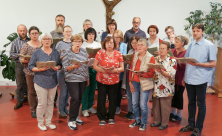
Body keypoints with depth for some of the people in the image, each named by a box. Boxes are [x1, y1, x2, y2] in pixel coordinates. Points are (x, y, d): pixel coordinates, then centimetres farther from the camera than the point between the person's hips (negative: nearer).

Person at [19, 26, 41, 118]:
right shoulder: (26, 46, 0)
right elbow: (21, 58, -2)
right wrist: (24, 60, -23)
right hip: (30, 72, -1)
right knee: (31, 91, 7)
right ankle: (33, 110, 22)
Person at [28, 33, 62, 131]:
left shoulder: (55, 53, 8)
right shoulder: (36, 52, -2)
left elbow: (60, 64, 13)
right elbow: (30, 66, -3)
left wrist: (57, 67, -10)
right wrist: (40, 69, -20)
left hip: (53, 81, 4)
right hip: (41, 81, -3)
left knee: (50, 102, 12)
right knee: (42, 103, -1)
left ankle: (48, 121, 26)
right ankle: (40, 122, 18)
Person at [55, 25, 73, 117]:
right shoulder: (60, 44, -1)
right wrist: (62, 57, -21)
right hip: (62, 70, -4)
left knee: (69, 91, 12)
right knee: (63, 91, 2)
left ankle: (65, 107, 27)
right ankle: (61, 109, 17)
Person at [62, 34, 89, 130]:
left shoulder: (84, 51, 6)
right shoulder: (67, 52, -8)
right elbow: (65, 68, -10)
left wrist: (87, 77, 16)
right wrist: (74, 66, -27)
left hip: (83, 79, 5)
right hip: (72, 79, -5)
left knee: (79, 98, 10)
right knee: (75, 98, -9)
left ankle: (75, 116, 28)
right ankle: (71, 120, 5)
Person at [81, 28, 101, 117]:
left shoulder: (98, 44, 13)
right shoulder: (83, 45, 1)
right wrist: (88, 56, -19)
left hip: (95, 68, 4)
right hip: (86, 67, -4)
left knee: (93, 88, 10)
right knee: (86, 88, -4)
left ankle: (90, 106, 23)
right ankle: (84, 108, 5)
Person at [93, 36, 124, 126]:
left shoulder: (118, 54, 2)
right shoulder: (100, 53, -1)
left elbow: (122, 68, 2)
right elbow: (94, 66, -2)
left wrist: (115, 70, -18)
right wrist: (102, 70, -20)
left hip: (114, 80, 1)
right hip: (101, 80, -1)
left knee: (113, 99, 7)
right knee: (101, 99, 2)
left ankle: (111, 117, 25)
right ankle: (102, 118, 17)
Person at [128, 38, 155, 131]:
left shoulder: (151, 58, -8)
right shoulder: (135, 55, 8)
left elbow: (151, 74, -10)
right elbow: (131, 69, 9)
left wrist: (141, 74, -24)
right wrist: (130, 82, 3)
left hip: (144, 83, -5)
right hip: (134, 82, 5)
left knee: (143, 105, 0)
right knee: (134, 103, 11)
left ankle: (143, 123, 19)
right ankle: (137, 121, 29)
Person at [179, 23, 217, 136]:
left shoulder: (209, 45, -6)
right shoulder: (191, 45, 10)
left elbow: (213, 63, -9)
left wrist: (197, 64, -20)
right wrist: (184, 77, 13)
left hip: (201, 80, -5)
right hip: (189, 79, 5)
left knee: (201, 104, 6)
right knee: (191, 102, 15)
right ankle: (191, 124, 29)